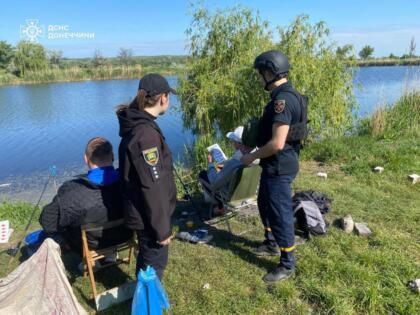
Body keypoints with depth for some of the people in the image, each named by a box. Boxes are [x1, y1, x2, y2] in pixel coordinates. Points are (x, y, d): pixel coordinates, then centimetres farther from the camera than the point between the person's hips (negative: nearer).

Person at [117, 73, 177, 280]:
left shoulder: (136, 124, 5)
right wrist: (162, 228, -17)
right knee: (155, 263, 9)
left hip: (139, 211, 10)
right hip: (148, 217, -10)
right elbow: (153, 187, -25)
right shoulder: (146, 134, -26)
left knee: (147, 258, 25)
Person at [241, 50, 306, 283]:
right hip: (273, 165, 10)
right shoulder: (283, 96, 9)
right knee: (265, 203, 24)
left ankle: (288, 264, 19)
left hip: (280, 167, -10)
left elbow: (277, 143, -28)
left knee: (280, 212, 2)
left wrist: (252, 156, -15)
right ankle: (271, 243, 44)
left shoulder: (282, 100, -24)